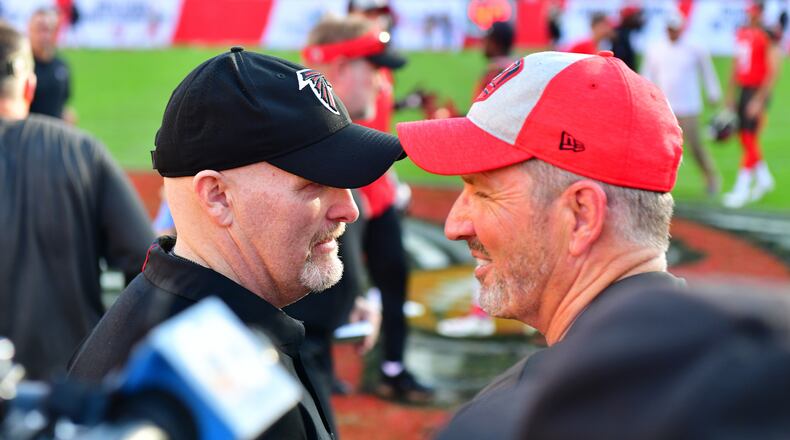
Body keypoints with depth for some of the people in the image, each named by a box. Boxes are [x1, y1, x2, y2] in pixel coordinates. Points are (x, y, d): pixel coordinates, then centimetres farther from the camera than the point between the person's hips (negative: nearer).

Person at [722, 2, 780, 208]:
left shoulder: (768, 35, -13)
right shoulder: (742, 33, 10)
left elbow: (773, 71, -15)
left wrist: (759, 100, -18)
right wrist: (730, 96, 19)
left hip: (757, 91, -8)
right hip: (743, 90, 8)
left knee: (750, 139, -6)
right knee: (744, 137, 14)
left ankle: (742, 189, -1)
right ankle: (764, 178, 31)